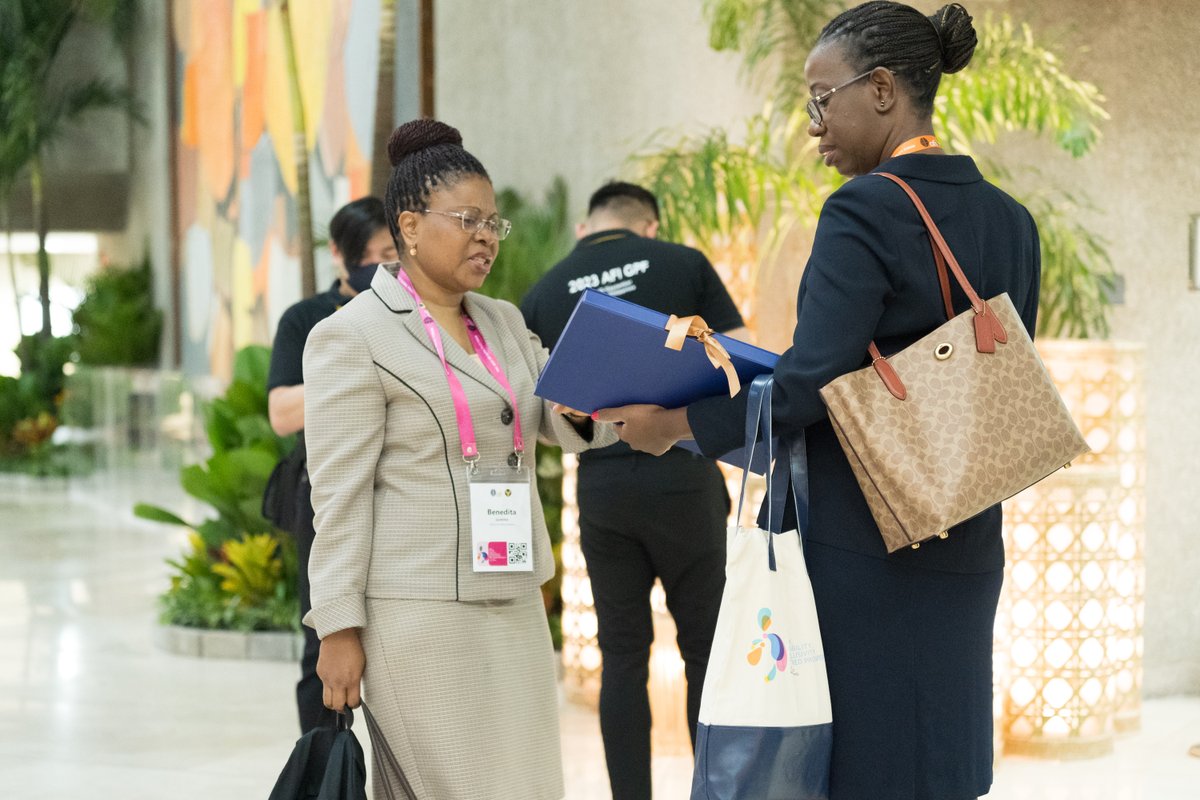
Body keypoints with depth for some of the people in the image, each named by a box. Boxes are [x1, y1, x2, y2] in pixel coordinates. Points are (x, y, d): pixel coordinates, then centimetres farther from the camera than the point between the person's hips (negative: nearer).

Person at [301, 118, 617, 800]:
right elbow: (340, 494, -8)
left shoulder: (505, 323, 17)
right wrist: (339, 630, -12)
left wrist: (587, 412, -13)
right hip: (417, 611, -7)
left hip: (513, 604, 7)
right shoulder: (354, 337, -4)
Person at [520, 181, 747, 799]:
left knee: (623, 654, 10)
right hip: (684, 475, -2)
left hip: (601, 485, 2)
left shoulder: (544, 294, 5)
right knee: (705, 645, 8)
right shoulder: (683, 264, 0)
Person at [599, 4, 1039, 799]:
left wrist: (674, 423, -10)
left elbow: (810, 383, -20)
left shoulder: (865, 210, -15)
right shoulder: (1009, 221, 8)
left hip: (861, 546, -7)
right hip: (964, 547, 7)